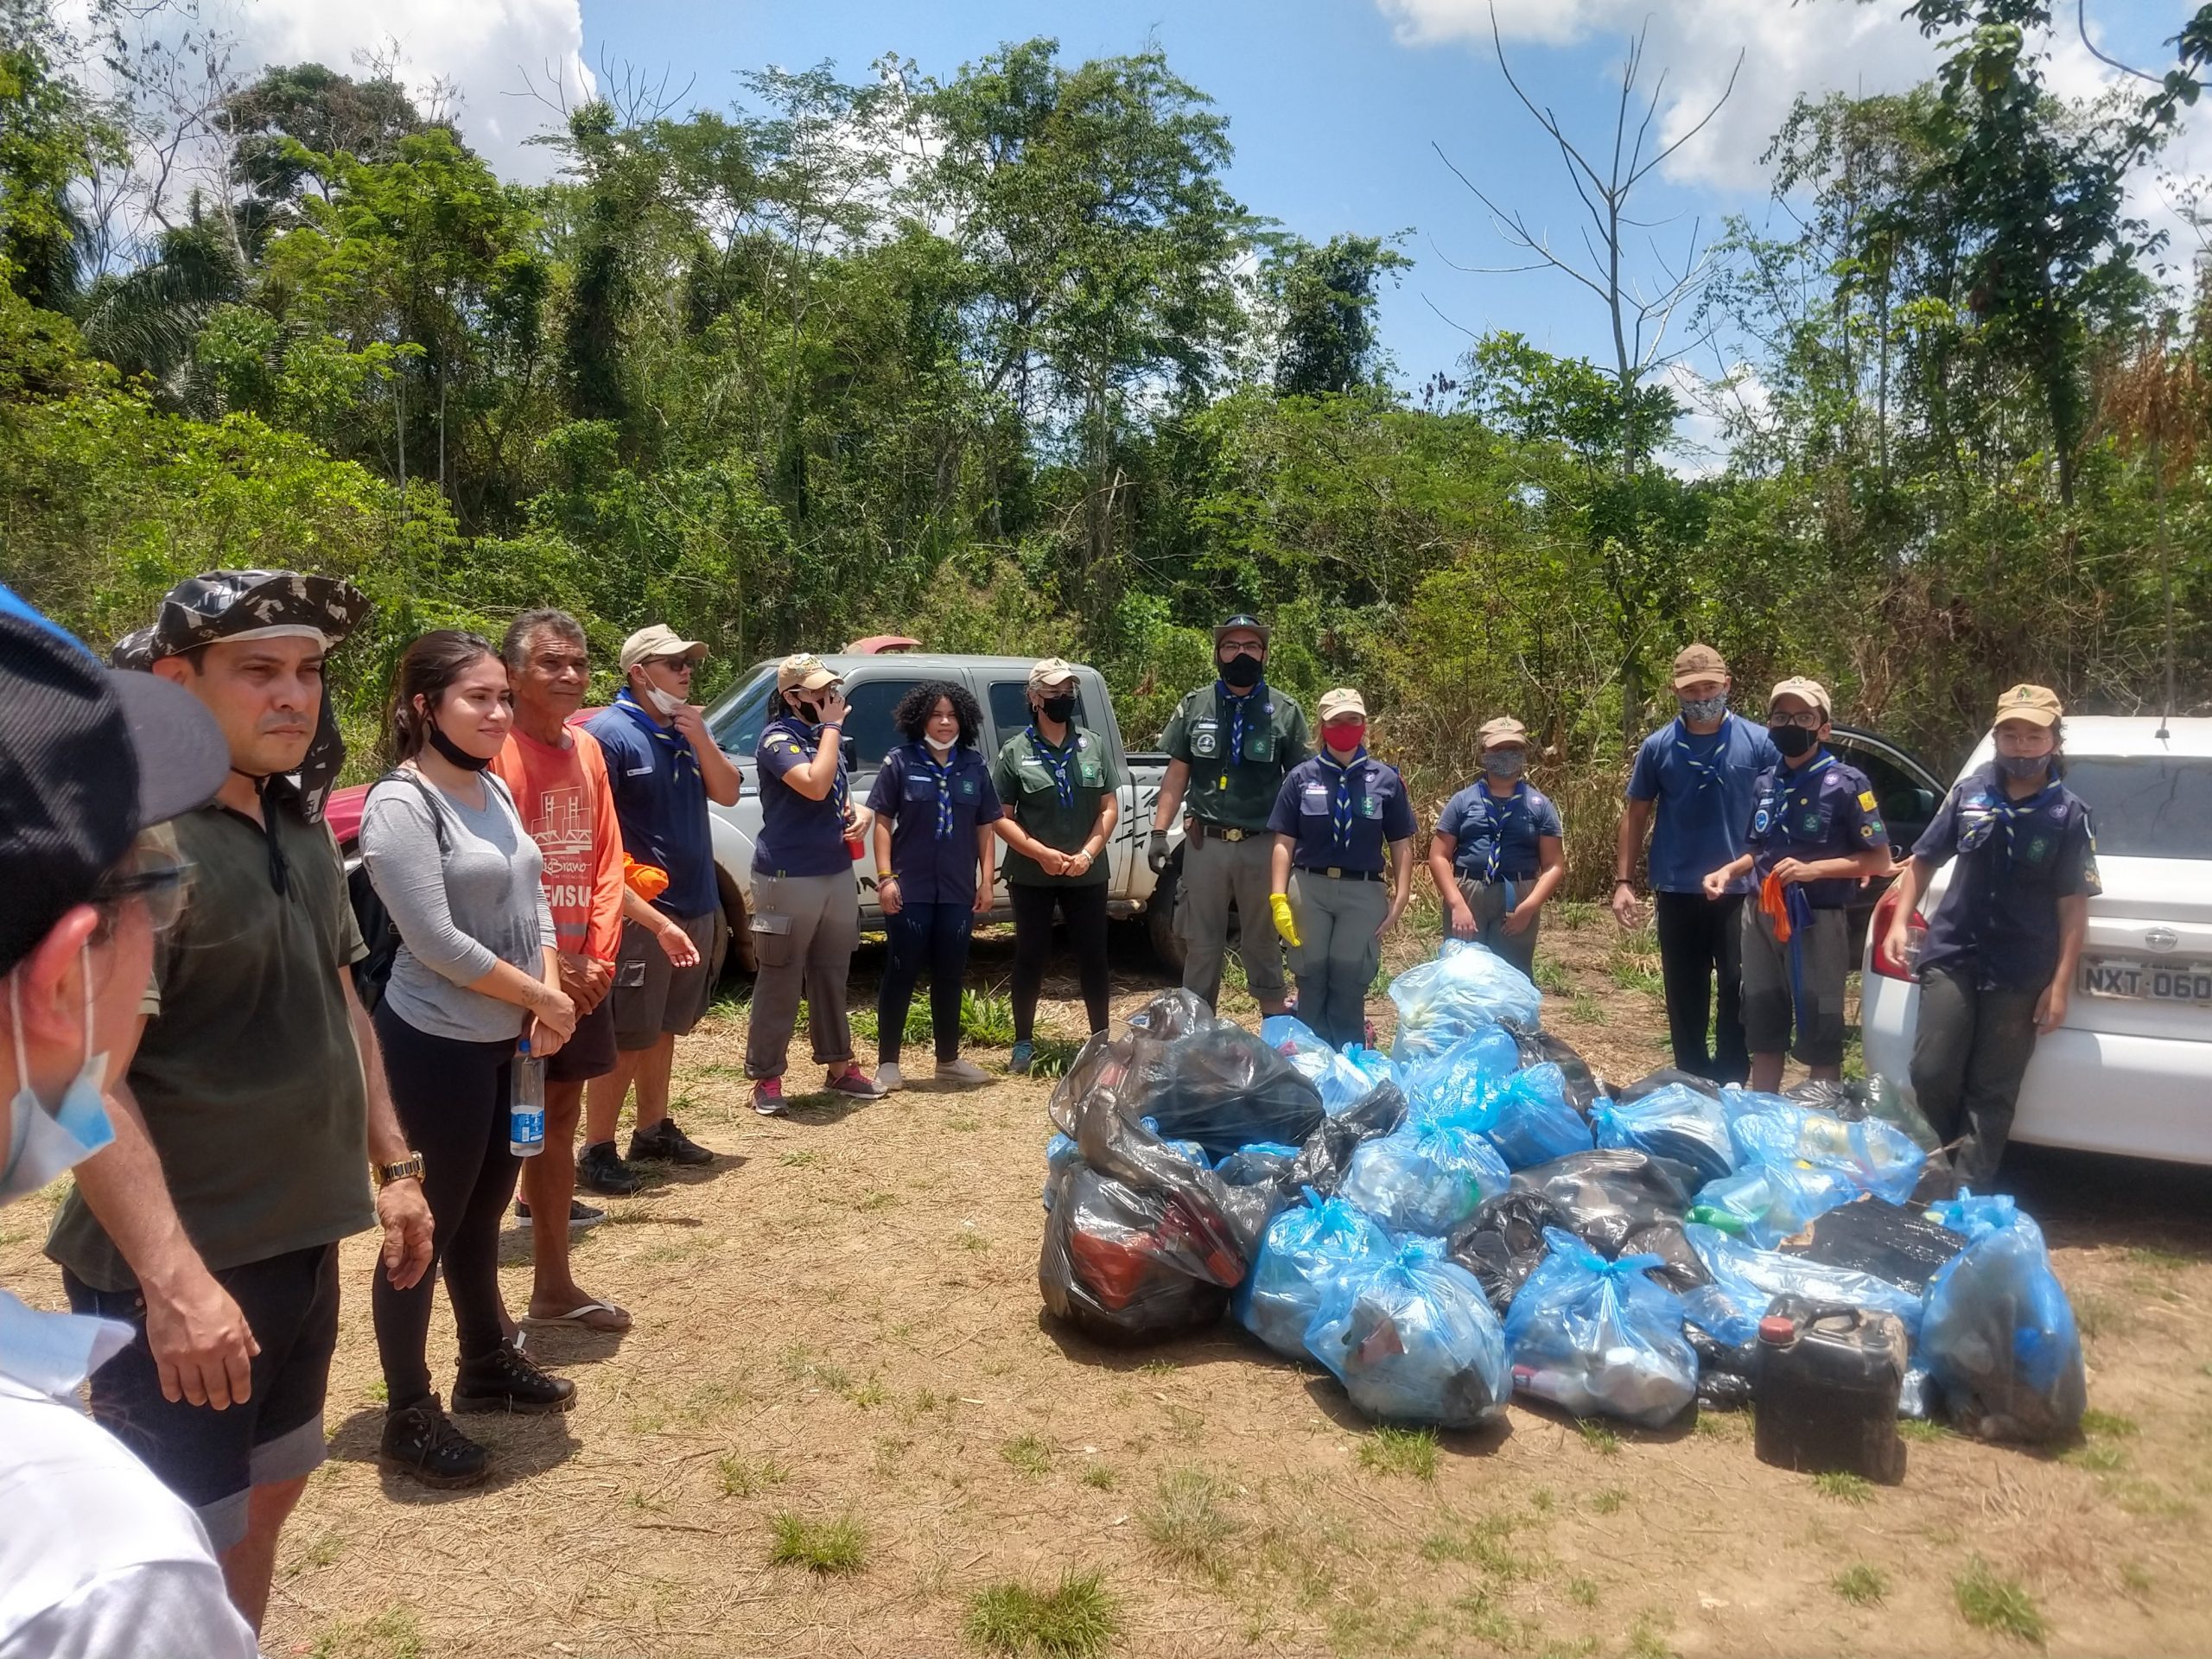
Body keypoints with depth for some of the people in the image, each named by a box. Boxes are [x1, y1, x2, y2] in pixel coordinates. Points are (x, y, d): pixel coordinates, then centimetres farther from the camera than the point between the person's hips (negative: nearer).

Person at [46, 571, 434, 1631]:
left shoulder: (300, 825, 6)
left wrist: (390, 1164, 14)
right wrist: (173, 1277, -29)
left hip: (302, 1246, 8)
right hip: (181, 1274, -8)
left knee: (267, 1498, 22)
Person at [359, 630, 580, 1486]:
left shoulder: (494, 788, 8)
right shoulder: (401, 802, -17)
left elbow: (532, 899, 10)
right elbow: (436, 940, -22)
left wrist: (551, 994, -5)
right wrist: (541, 999, -14)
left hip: (508, 1039, 8)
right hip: (438, 1046, -8)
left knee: (483, 1211, 20)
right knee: (428, 1226, 4)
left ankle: (489, 1365, 37)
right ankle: (409, 1416, 18)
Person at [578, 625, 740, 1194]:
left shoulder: (689, 729, 9)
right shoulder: (609, 733, -14)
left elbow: (728, 794, 4)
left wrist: (700, 738, -11)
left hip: (696, 907, 8)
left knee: (664, 1028, 18)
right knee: (627, 1036, -2)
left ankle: (654, 1129, 30)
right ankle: (597, 1151, 8)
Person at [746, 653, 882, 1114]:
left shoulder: (825, 734, 12)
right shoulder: (779, 737, -13)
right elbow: (816, 786, -29)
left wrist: (859, 813, 0)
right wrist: (832, 725, -19)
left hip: (837, 873, 8)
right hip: (788, 879, -8)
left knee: (831, 976, 17)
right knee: (780, 982, 0)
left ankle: (839, 1065, 27)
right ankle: (766, 1077, 9)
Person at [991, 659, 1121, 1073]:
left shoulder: (1094, 745, 5)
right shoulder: (1015, 751, -2)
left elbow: (1109, 808, 4)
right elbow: (1001, 818, -4)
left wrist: (1088, 853, -10)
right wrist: (1041, 852, -16)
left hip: (1087, 874, 2)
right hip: (1031, 876, -2)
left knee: (1093, 955, 7)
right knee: (1030, 956, 6)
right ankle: (1024, 1043, 18)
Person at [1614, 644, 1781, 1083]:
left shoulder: (1758, 742, -2)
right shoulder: (1658, 746, 2)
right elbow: (1636, 815, 7)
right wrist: (1624, 881, 2)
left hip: (1741, 890, -2)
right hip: (1677, 891, 2)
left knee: (1737, 991, 1)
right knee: (1684, 996, 10)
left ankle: (1731, 1088, 13)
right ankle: (1692, 1085, 23)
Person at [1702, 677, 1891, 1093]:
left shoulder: (1846, 783, -9)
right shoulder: (1765, 783, 9)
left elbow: (1879, 860, -8)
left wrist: (1813, 869, -20)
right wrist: (1728, 871, 1)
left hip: (1816, 923, -6)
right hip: (1760, 918, 6)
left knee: (1819, 1036, 3)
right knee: (1763, 1029, 15)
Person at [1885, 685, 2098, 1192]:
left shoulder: (2068, 814, -2)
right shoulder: (1970, 794, 4)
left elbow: (2073, 907, -2)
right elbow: (1922, 860, 13)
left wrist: (2060, 986, -7)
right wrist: (1899, 922, 3)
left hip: (2019, 977, -2)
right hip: (1951, 957, 2)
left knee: (1991, 1095, 3)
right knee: (1932, 1074, -4)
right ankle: (1936, 1172, 19)